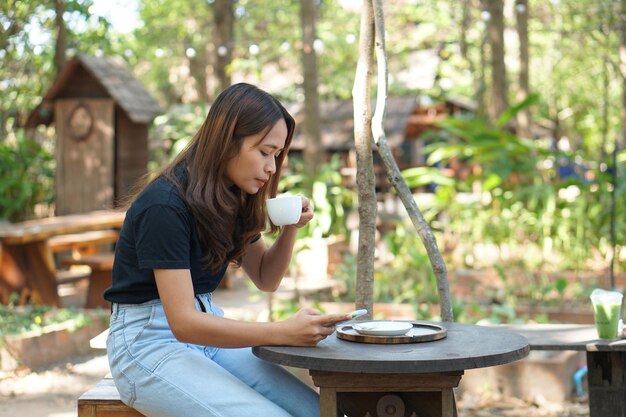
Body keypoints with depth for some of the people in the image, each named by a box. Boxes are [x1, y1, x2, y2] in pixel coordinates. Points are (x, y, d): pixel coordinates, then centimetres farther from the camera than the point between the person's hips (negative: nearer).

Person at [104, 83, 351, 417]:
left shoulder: (231, 200, 5)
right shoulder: (164, 205, -21)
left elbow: (265, 279, 16)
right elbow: (182, 322, -26)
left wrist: (289, 229, -4)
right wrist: (283, 332, -33)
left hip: (208, 333, 8)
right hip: (148, 342, -8)